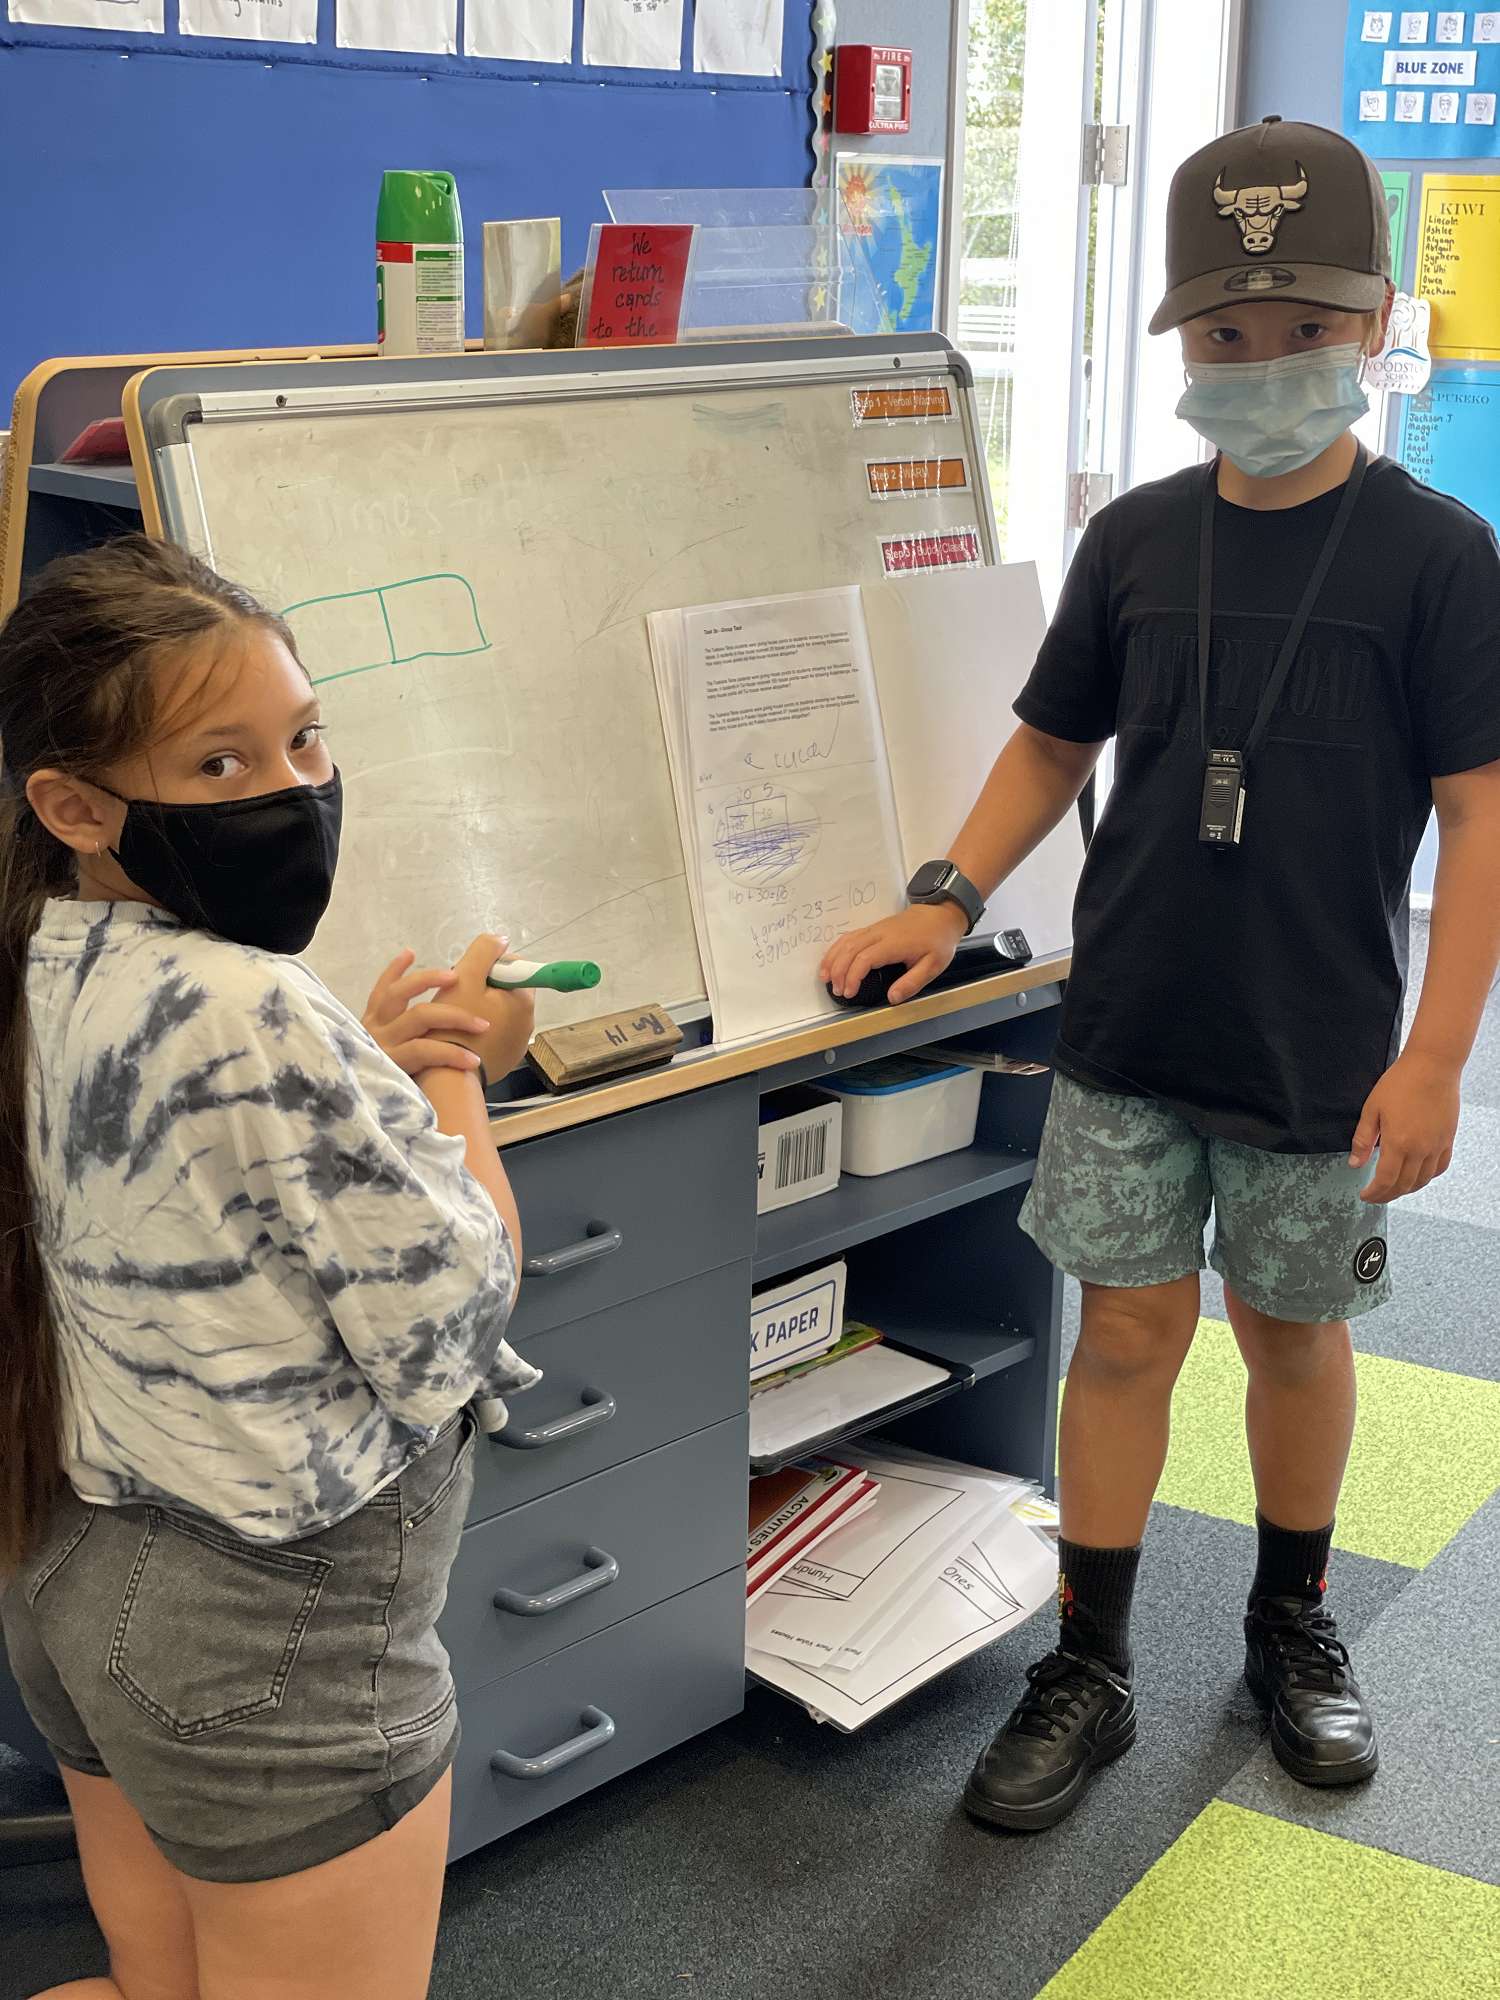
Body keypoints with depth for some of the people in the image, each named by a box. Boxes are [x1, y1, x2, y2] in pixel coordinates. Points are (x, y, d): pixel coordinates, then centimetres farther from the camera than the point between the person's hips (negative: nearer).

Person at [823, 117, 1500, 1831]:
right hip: (1128, 1037, 2)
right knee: (1128, 1328, 6)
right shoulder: (1136, 541, 2)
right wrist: (946, 901, 0)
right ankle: (1088, 1672, 19)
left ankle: (1291, 1626, 36)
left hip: (1319, 1049, -2)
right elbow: (1054, 744, 13)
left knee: (1293, 1329, 13)